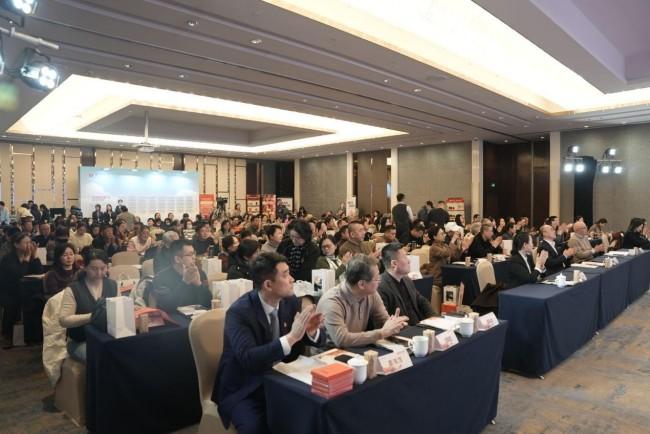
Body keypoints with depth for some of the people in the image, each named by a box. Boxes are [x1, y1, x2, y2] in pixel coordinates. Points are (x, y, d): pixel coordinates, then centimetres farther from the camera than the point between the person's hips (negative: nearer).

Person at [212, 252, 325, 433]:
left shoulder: (290, 301, -4)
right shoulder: (239, 312, -22)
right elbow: (248, 359, -33)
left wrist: (312, 331, -20)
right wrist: (291, 337, -39)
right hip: (243, 390, -5)